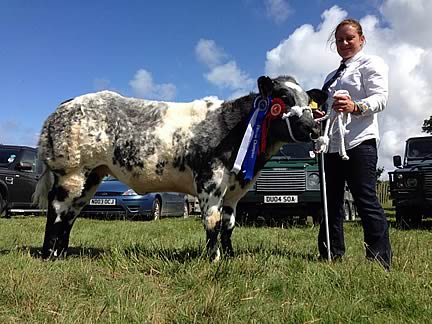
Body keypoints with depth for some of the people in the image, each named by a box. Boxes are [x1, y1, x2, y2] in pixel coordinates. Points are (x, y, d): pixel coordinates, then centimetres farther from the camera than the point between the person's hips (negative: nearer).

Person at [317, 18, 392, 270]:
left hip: (359, 141, -8)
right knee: (332, 203, 7)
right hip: (331, 143, 8)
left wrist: (356, 107, -30)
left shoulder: (371, 63, 5)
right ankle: (333, 257, 13)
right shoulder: (332, 76, 28)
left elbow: (380, 98, -10)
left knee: (366, 200, -9)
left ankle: (381, 261, -4)